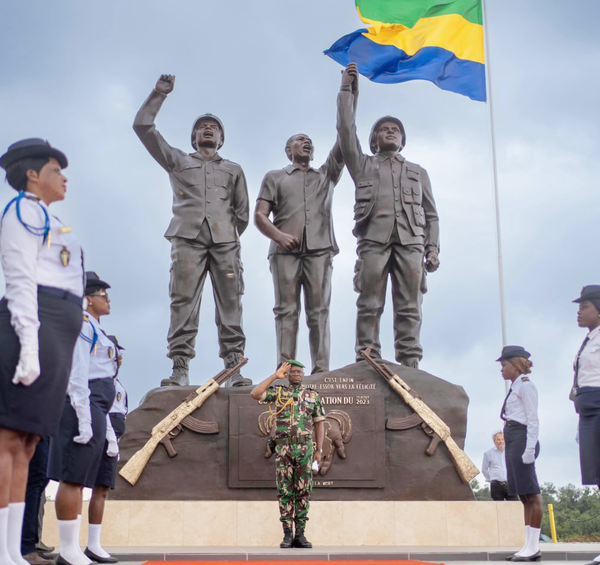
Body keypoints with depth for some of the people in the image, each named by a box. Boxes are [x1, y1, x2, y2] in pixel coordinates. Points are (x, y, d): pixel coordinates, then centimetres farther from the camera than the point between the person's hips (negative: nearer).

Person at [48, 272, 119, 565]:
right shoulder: (83, 325, -4)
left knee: (79, 481, 7)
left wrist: (107, 428, 22)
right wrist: (84, 418, -21)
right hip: (82, 409, -10)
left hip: (94, 413, 10)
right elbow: (77, 374, -14)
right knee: (73, 479, -9)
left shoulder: (95, 332, 25)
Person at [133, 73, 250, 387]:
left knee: (230, 303, -7)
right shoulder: (178, 161, 24)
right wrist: (159, 94, 18)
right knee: (183, 301, -12)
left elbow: (243, 211, 25)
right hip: (188, 239, -1)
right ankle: (180, 368, -17)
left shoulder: (233, 170, 28)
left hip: (225, 241, 1)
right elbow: (142, 126, 18)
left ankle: (234, 368, -10)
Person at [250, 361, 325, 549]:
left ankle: (300, 535, 7)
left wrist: (319, 450, 3)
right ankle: (287, 535, 4)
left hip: (305, 448, 1)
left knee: (303, 491, 1)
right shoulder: (278, 391, 7)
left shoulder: (313, 395, 10)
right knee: (285, 491, -1)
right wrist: (275, 376, -7)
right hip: (283, 447, -1)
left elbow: (319, 424, 10)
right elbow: (255, 394, -10)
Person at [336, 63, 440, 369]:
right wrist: (347, 90, 12)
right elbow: (346, 131, 13)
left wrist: (432, 249, 7)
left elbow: (431, 214, 21)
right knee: (370, 306, -8)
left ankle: (409, 364, -10)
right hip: (374, 238, -1)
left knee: (409, 308, -7)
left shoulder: (418, 172, 29)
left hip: (411, 241, 1)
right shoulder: (363, 165, 25)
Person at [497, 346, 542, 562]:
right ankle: (529, 546, 7)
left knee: (531, 494, -9)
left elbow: (533, 419, -12)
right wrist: (522, 447, 16)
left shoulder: (525, 386, -5)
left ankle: (533, 546, -9)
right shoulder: (515, 388, 21)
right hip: (513, 440, 10)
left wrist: (529, 448, -20)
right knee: (524, 495, 7)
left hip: (521, 438, -10)